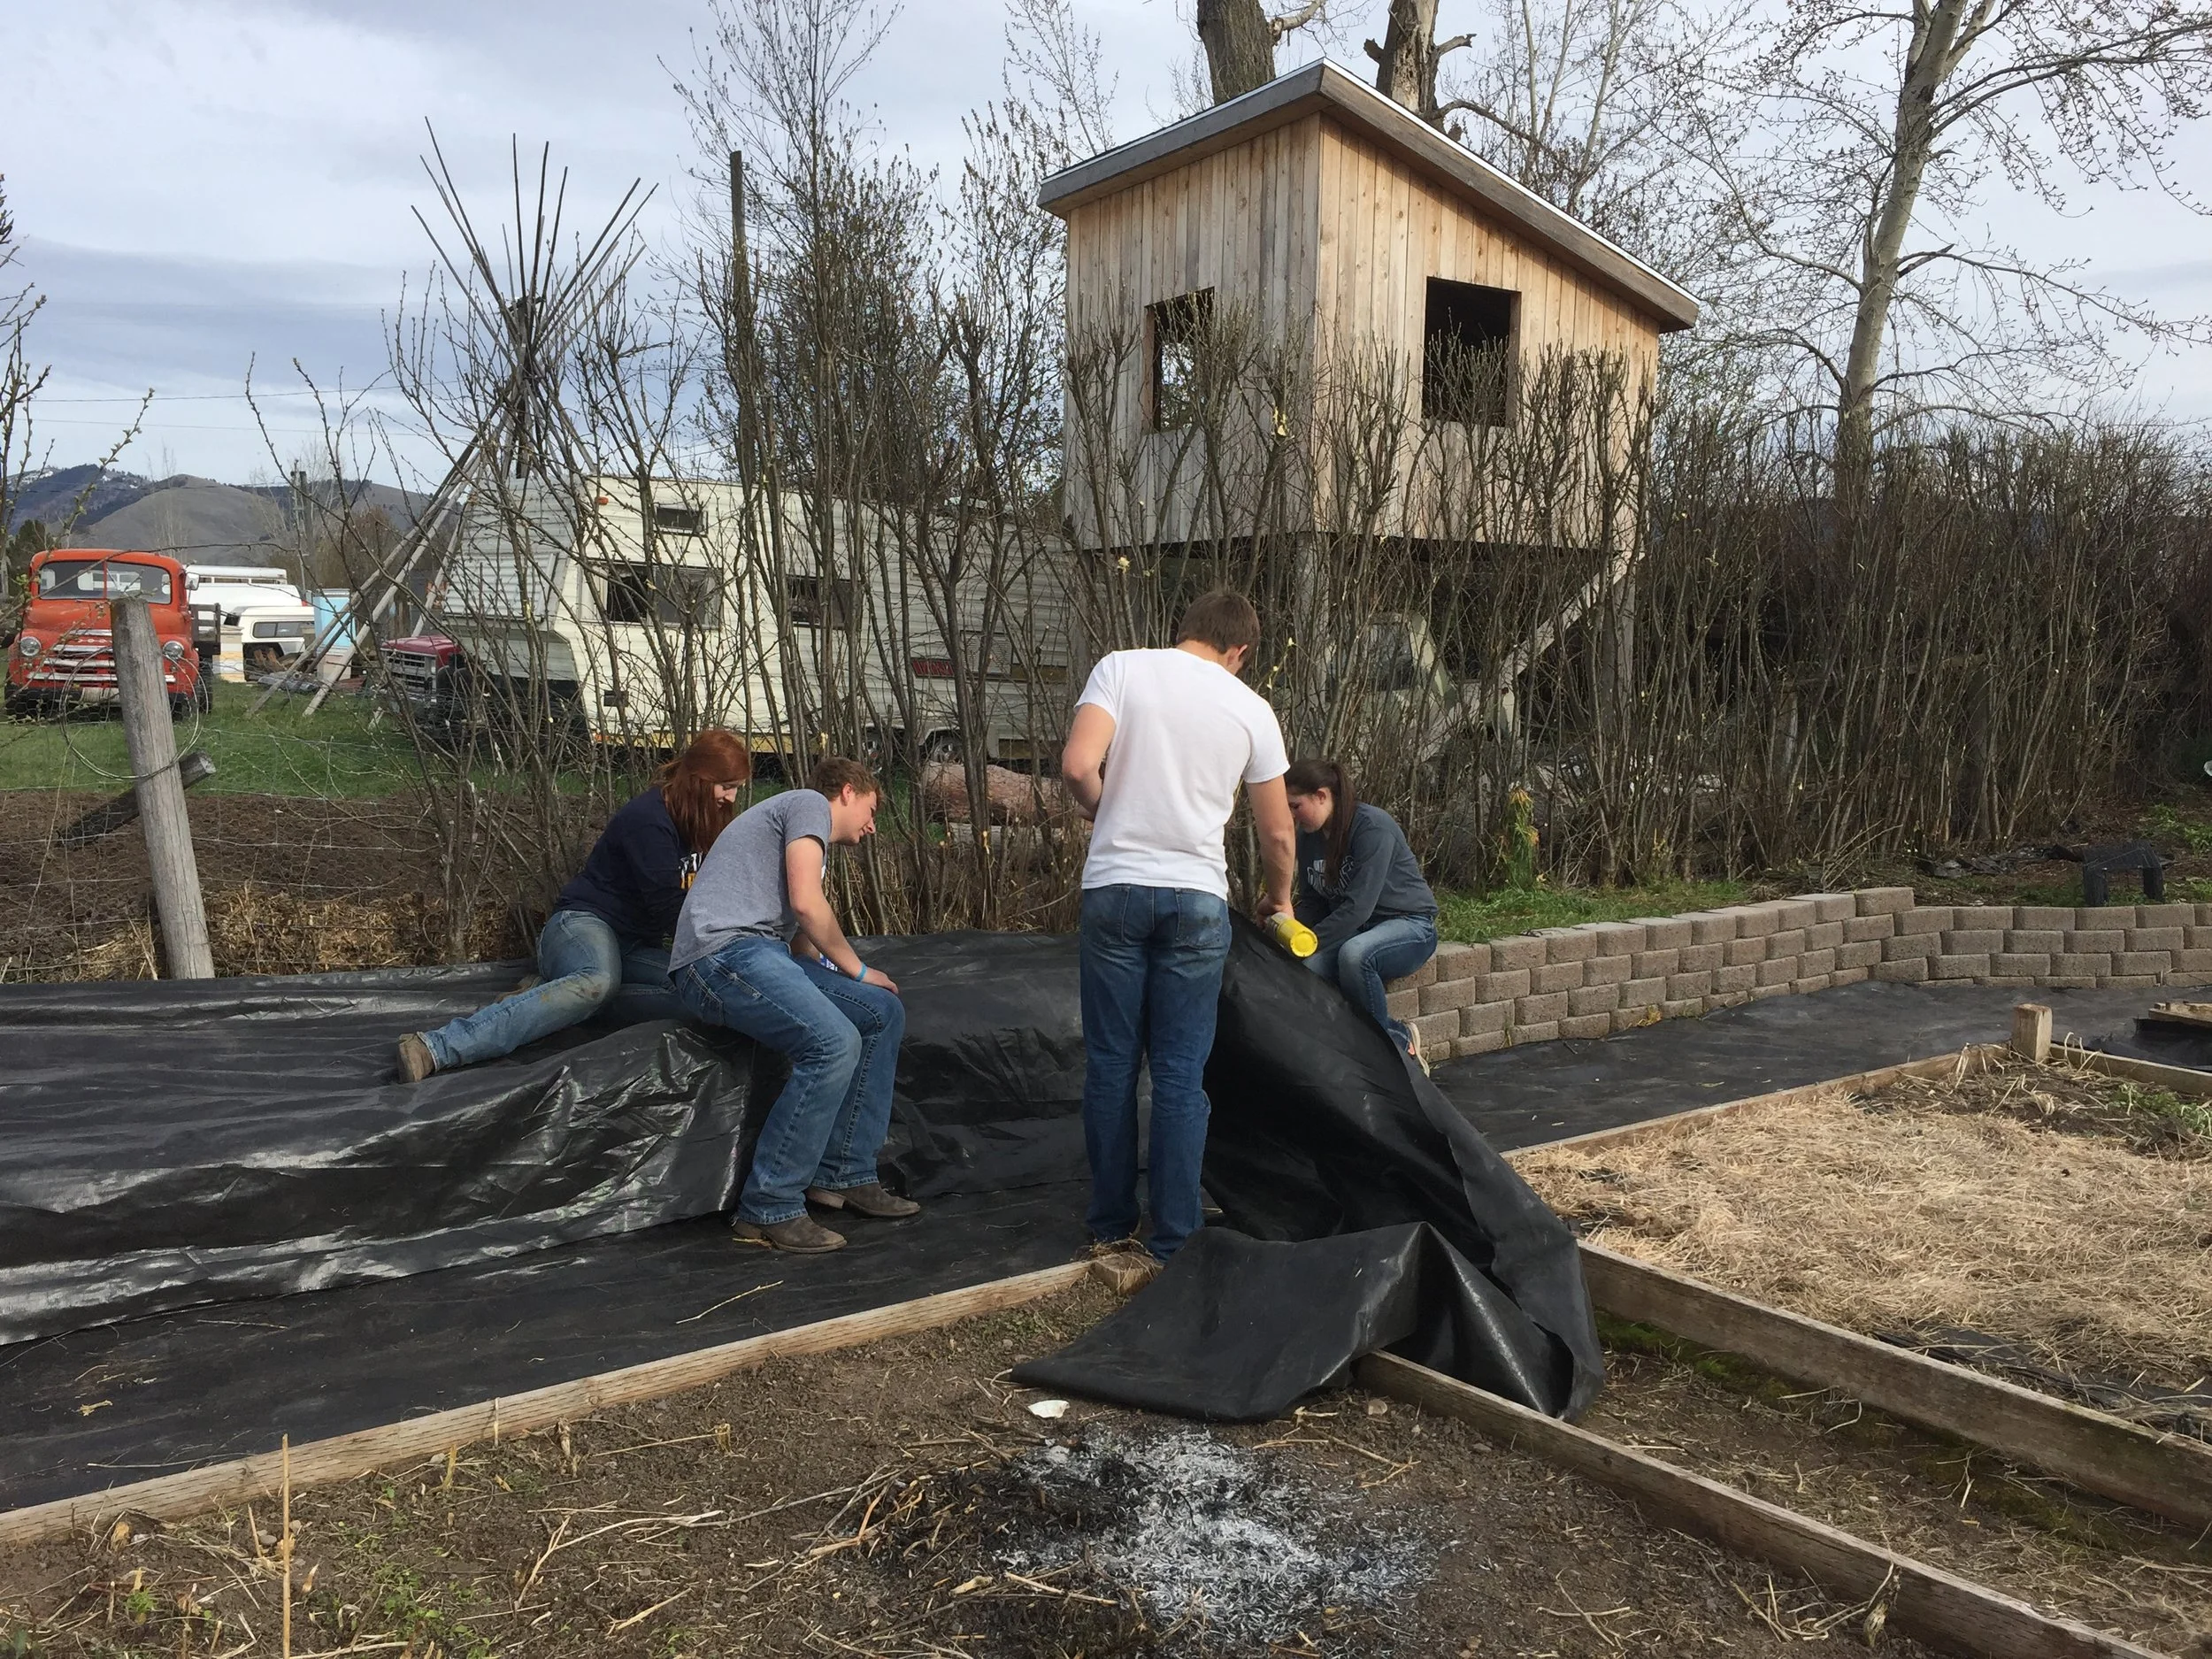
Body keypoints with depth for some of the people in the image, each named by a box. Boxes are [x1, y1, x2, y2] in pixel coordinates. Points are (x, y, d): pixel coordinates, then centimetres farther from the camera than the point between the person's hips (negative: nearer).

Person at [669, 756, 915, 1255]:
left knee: (884, 1013, 4)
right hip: (723, 950, -10)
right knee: (834, 1041, -28)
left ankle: (844, 1176, 4)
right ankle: (768, 1211, -21)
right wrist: (856, 970, 2)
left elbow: (801, 940, 28)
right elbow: (807, 903, -9)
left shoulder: (808, 845, 34)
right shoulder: (810, 802, 4)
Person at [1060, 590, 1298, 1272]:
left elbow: (1077, 766, -14)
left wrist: (1102, 810, 8)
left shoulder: (1122, 668, -1)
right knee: (1180, 1075, 6)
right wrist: (1279, 898, 29)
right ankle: (1172, 1241, 10)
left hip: (1114, 889, 0)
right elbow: (1278, 833, 11)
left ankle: (1111, 1227, 20)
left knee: (1111, 1064, 10)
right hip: (1197, 900, 0)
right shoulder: (1250, 708, 4)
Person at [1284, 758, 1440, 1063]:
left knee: (1353, 954, -40)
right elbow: (1311, 904, 8)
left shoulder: (1372, 827, -20)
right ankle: (1399, 1036, -17)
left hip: (1408, 923, -6)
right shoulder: (1309, 838, 4)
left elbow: (1358, 906, -27)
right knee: (1306, 970, -28)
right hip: (1354, 930, 6)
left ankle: (1388, 1043, -18)